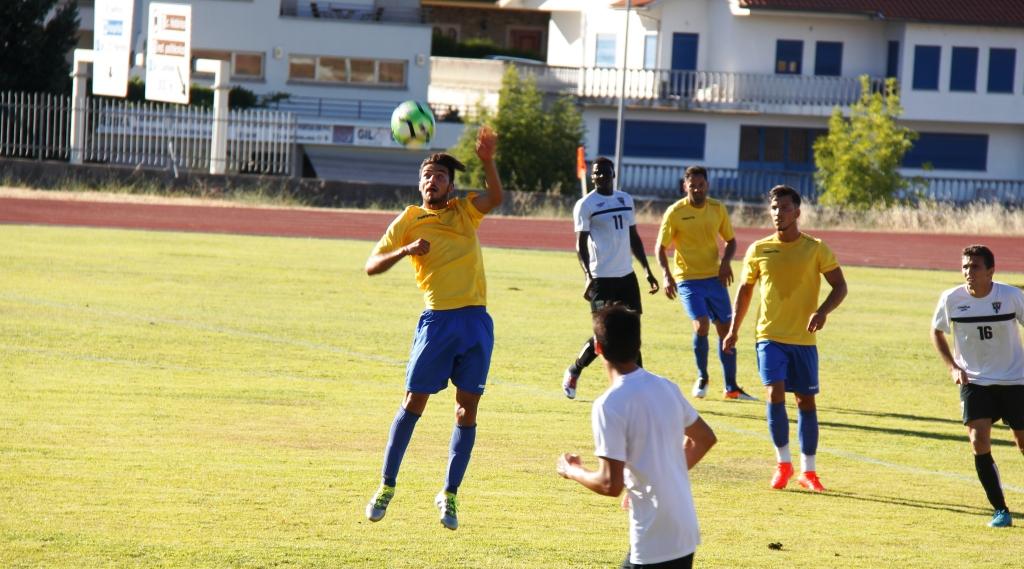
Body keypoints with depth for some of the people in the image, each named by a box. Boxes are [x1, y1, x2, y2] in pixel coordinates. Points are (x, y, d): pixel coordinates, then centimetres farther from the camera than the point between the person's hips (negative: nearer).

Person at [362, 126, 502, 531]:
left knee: (467, 409, 0)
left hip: (475, 319, 2)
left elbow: (495, 198, -11)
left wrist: (487, 160, -27)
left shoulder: (465, 210, 10)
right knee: (414, 402, -1)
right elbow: (372, 266, 2)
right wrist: (405, 250, -15)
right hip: (437, 320, -2)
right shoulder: (408, 221, 5)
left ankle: (449, 494, 9)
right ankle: (386, 486, 11)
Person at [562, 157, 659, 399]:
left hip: (627, 276, 6)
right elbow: (581, 244, -9)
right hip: (602, 279, -6)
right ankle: (573, 373, 15)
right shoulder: (585, 205, -5)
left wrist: (647, 270, 15)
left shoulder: (626, 199, 14)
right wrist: (588, 276, -22)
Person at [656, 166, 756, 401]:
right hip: (688, 279, -4)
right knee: (701, 325, -20)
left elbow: (730, 240, 13)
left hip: (715, 277, 4)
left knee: (726, 329, 5)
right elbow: (661, 247, -3)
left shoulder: (718, 209, 2)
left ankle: (731, 387, 15)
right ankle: (702, 377, 4)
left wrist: (726, 261, -7)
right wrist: (666, 274, -18)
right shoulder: (675, 212, -8)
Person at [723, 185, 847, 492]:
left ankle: (807, 470, 14)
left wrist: (823, 311, -19)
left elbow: (840, 286, -1)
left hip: (803, 339, 0)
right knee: (775, 394, -15)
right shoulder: (758, 250, 3)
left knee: (806, 401, 4)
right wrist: (734, 329, 10)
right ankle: (783, 463, -1)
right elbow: (745, 289, 15)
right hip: (770, 336, 0)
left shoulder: (815, 249, -2)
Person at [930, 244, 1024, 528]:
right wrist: (953, 367, -2)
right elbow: (937, 332, 9)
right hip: (974, 381, 0)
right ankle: (1000, 510, -7)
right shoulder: (951, 299, -9)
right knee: (979, 441, -16)